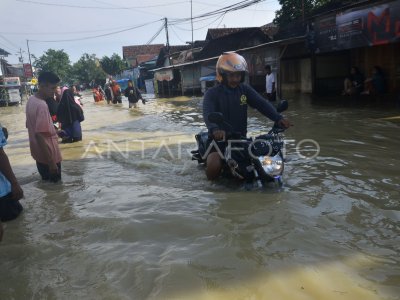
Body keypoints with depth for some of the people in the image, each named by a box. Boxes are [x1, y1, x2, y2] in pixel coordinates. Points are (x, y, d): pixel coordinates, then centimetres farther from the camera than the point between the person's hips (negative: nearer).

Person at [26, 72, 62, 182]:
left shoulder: (31, 100, 4)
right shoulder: (42, 105, -25)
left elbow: (29, 125, 16)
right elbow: (39, 135, -28)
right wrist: (51, 162, -26)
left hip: (39, 153, 9)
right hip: (48, 155, -9)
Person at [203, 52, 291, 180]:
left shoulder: (245, 90, 7)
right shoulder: (212, 94, -6)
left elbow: (262, 104, -7)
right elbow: (208, 114, -23)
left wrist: (278, 118, -24)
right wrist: (215, 129, -45)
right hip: (219, 139, -4)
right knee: (214, 166, -29)